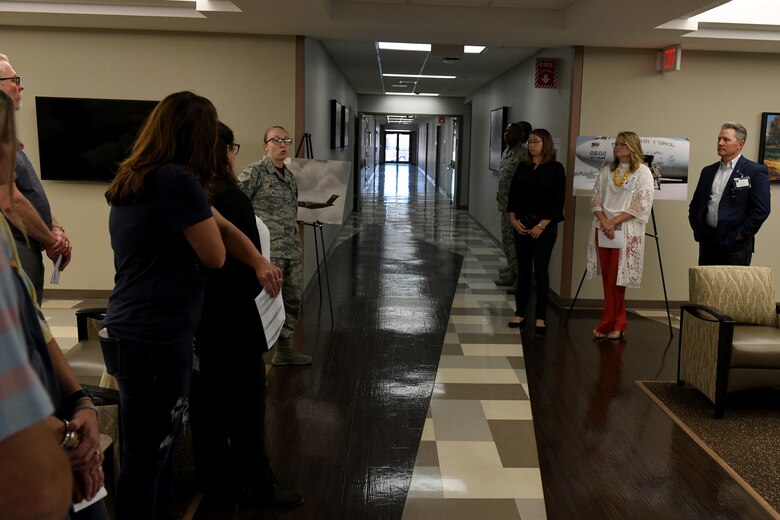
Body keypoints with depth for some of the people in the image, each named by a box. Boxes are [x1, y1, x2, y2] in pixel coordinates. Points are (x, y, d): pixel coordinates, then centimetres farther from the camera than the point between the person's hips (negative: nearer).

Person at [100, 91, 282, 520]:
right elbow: (215, 256, -9)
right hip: (155, 339, -10)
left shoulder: (135, 180, 13)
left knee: (159, 446, 22)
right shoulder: (177, 181, -19)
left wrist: (259, 264, 3)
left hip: (134, 332, 10)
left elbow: (223, 226, 15)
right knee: (147, 456, 4)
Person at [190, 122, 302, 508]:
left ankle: (216, 476, 28)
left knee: (205, 399, 15)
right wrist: (245, 295, -1)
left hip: (193, 314, 8)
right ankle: (256, 483, 13)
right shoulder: (231, 198, -18)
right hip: (231, 317, -7)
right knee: (245, 401, 4)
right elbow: (249, 263, -18)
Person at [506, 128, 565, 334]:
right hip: (521, 225, 4)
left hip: (544, 226, -4)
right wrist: (513, 219, -3)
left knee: (541, 271, 1)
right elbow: (512, 194, 9)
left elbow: (558, 200, -8)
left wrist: (542, 226, -13)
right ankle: (520, 313, 16)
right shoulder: (523, 167, 10)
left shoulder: (555, 168, -4)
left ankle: (540, 317, 9)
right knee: (523, 270, 8)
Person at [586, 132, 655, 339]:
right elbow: (595, 199, 8)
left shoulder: (643, 172, -1)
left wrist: (614, 221, -14)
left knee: (616, 281, -4)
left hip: (626, 232, -5)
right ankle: (618, 324, 16)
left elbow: (642, 206, -9)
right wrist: (604, 221, -9)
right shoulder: (606, 171, 13)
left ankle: (607, 325, 5)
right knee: (608, 280, 6)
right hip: (602, 231, 5)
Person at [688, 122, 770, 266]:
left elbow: (761, 209, -10)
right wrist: (698, 231, 7)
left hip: (736, 246, -5)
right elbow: (694, 205, 19)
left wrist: (739, 235, -11)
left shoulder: (756, 172, -3)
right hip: (707, 243, 5)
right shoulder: (708, 171, 15)